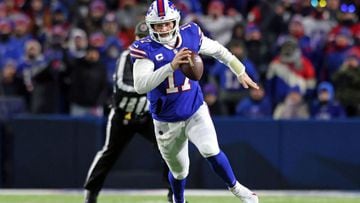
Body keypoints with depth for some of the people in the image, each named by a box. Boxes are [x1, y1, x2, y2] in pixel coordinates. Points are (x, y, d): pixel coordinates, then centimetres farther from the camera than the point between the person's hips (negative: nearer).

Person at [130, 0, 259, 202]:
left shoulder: (190, 36, -9)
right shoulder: (146, 49, -19)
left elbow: (218, 50, 10)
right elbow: (140, 86, -33)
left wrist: (241, 72, 15)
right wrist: (171, 66, -42)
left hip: (195, 112, 1)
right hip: (167, 122, -1)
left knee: (212, 152, -21)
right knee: (179, 171, 13)